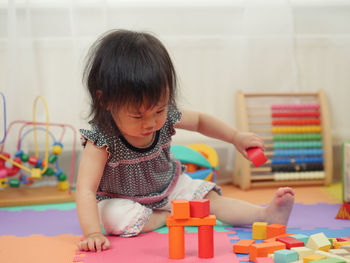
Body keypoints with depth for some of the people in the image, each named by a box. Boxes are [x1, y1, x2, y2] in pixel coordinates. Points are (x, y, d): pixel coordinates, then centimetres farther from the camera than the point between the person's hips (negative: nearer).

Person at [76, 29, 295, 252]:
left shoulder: (165, 117, -19)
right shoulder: (102, 138, -34)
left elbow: (200, 121, 4)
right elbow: (85, 190, -37)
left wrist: (236, 137, -1)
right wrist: (93, 233, -50)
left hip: (168, 188, 4)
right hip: (121, 199, -4)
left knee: (210, 198, -11)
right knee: (113, 218, -34)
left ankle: (266, 214, -13)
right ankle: (168, 217, -15)